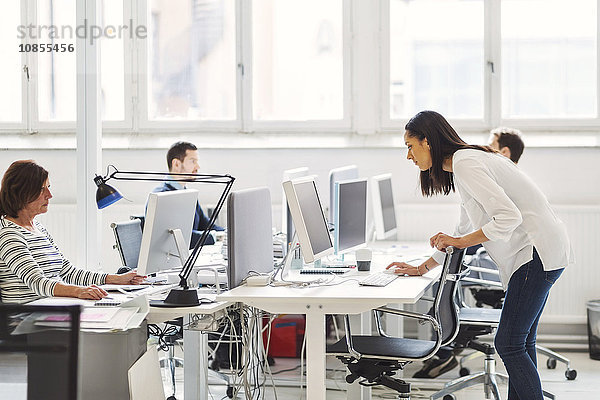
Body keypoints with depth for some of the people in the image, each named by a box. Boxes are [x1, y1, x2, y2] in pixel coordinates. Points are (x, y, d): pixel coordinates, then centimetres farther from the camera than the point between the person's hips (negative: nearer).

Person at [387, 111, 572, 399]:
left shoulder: (465, 163, -15)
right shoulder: (463, 162, 18)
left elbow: (508, 217, -24)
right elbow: (464, 233, 27)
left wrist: (460, 241, -14)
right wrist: (422, 268, 28)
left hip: (538, 251, -11)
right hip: (535, 250, 11)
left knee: (508, 344, -9)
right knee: (520, 343, 12)